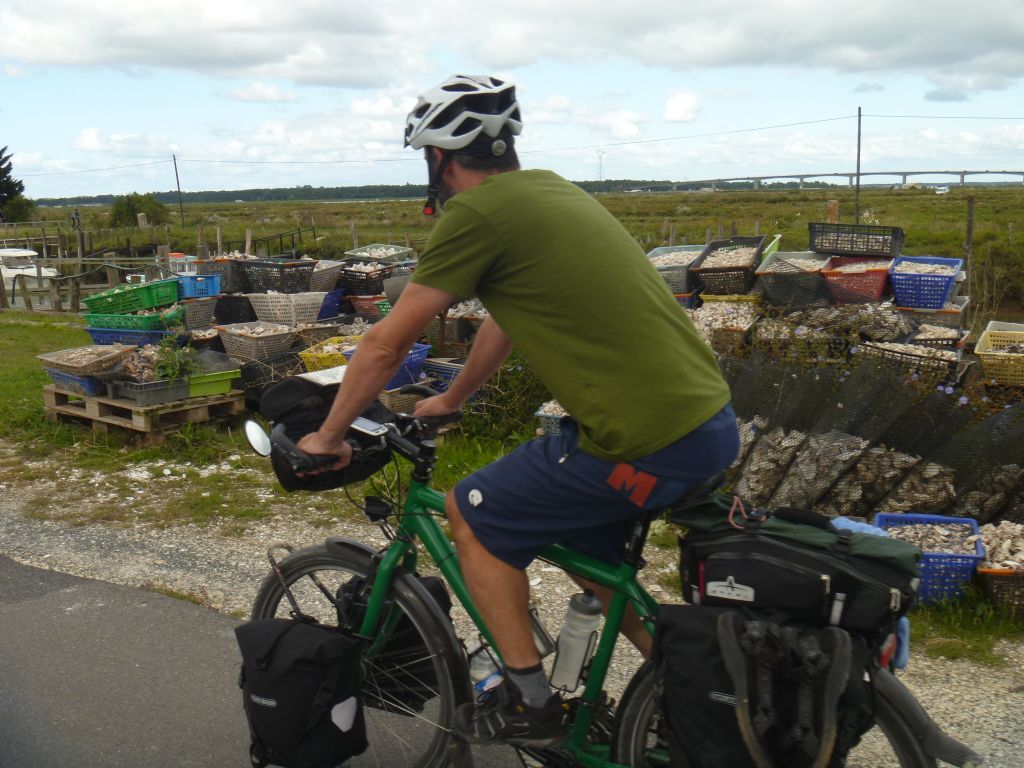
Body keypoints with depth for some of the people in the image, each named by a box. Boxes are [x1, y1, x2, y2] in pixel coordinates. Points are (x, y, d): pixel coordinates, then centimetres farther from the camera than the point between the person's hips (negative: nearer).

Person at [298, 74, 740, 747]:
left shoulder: (475, 212, -9)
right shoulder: (553, 188, 17)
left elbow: (388, 343, -3)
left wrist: (327, 436, 12)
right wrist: (450, 401, 40)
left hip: (649, 442, -9)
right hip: (715, 420, 9)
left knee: (471, 515, 9)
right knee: (586, 549, 29)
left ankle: (530, 704, 20)